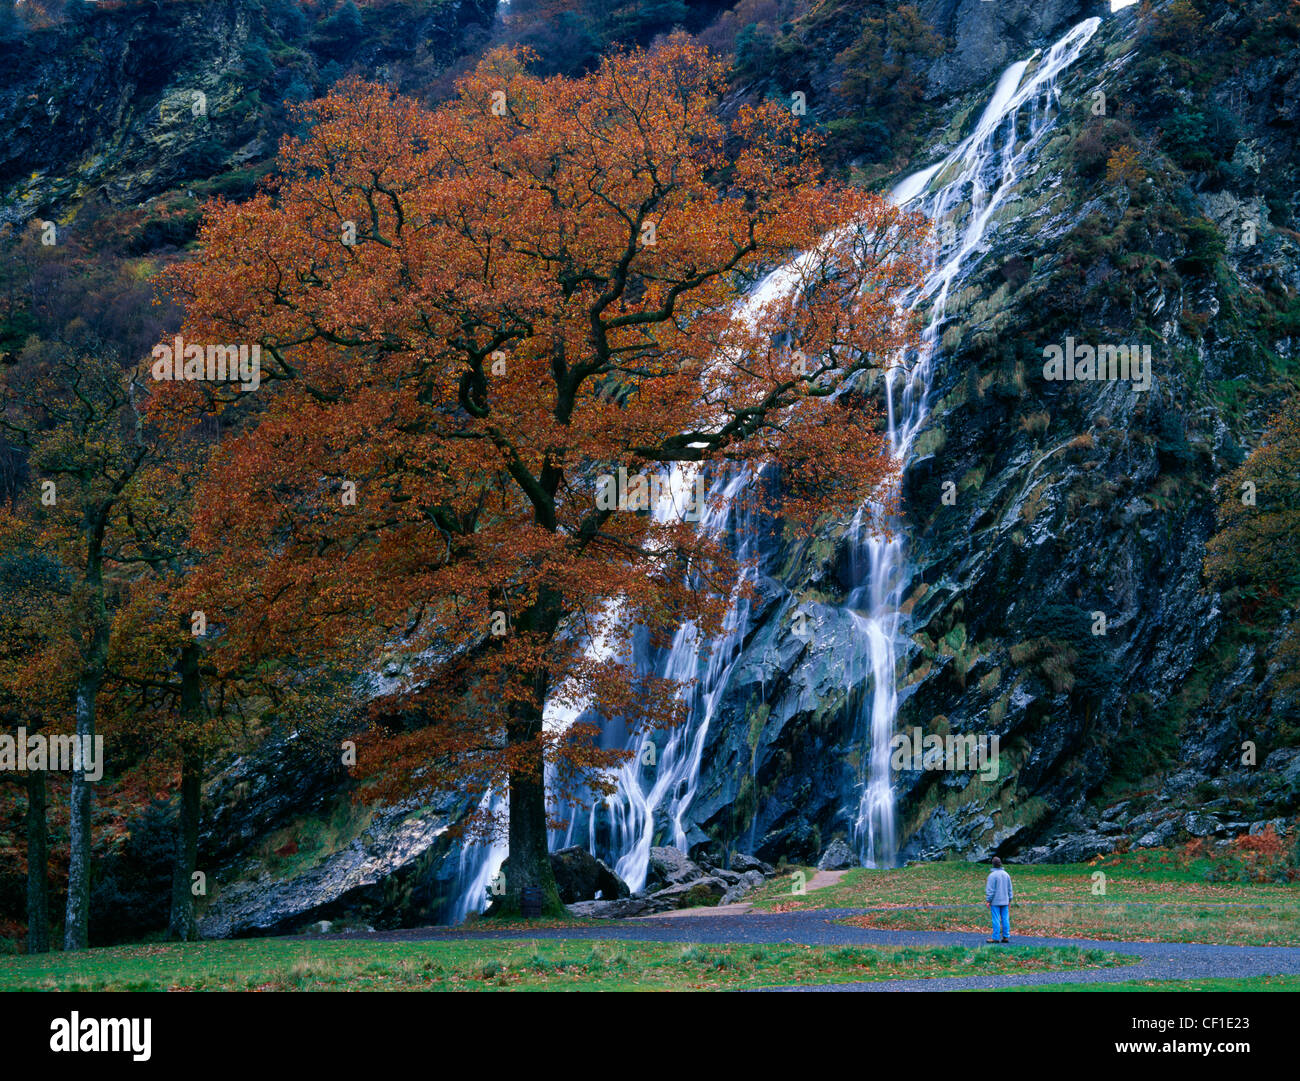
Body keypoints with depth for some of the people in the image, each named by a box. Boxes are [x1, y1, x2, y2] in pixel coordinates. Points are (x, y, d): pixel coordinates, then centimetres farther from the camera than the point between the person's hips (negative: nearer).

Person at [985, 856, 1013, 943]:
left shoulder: (992, 875, -12)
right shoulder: (1006, 875, 6)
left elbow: (990, 890, -14)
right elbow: (1009, 889, 11)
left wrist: (988, 901, -8)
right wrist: (1009, 900, 18)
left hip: (995, 901, -6)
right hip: (1004, 901, 6)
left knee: (996, 919, -3)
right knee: (1005, 919, 6)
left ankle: (996, 938, -2)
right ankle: (1006, 937, 6)